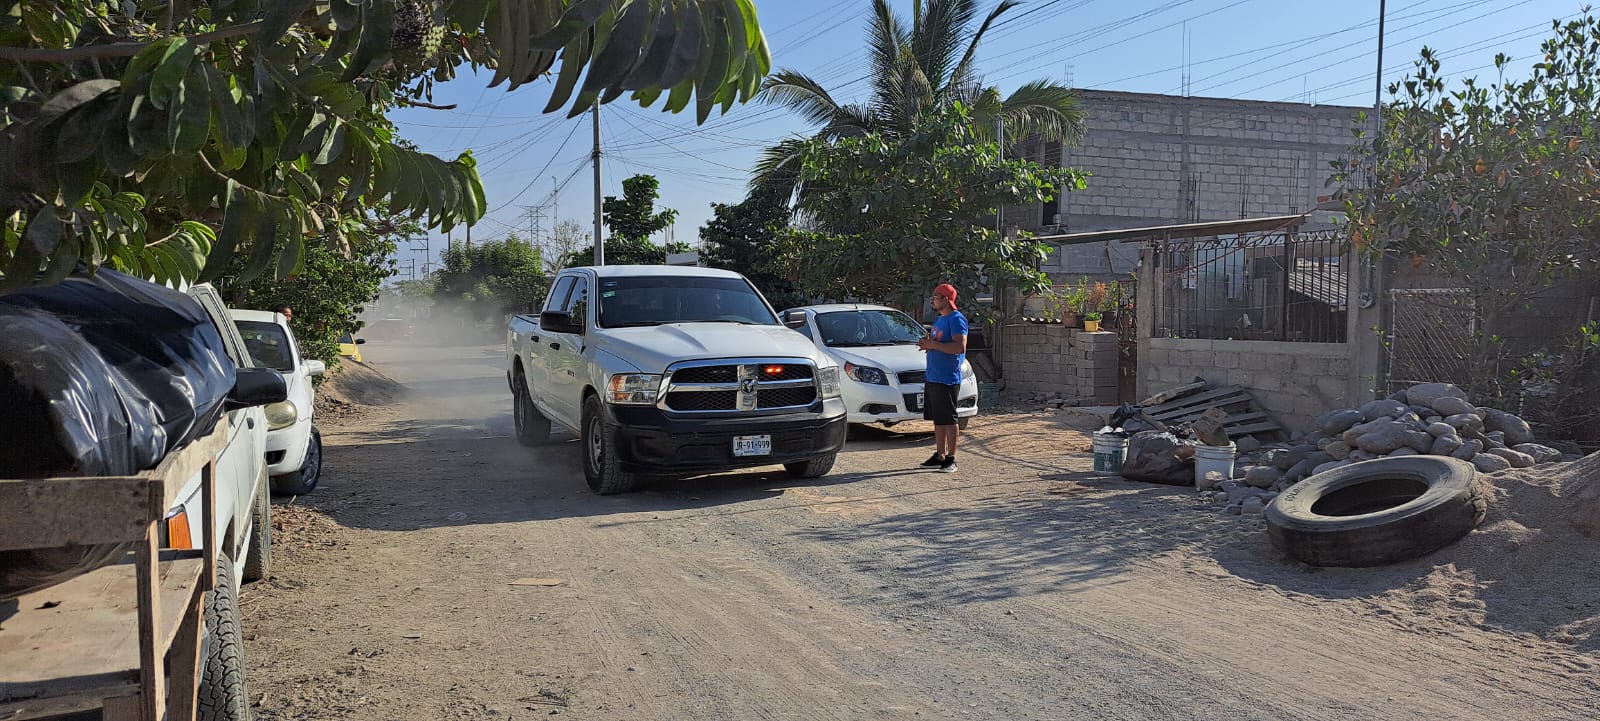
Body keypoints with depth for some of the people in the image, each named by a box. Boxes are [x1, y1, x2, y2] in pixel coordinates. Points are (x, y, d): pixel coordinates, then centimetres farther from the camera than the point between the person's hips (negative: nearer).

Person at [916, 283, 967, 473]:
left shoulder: (956, 319, -12)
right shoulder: (939, 320, 18)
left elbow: (960, 347, -23)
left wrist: (934, 345, -21)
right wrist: (927, 344, 8)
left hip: (947, 379, -10)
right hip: (933, 377, 10)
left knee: (949, 420, -5)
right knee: (937, 420, 13)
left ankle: (951, 459, 0)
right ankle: (939, 456, 21)